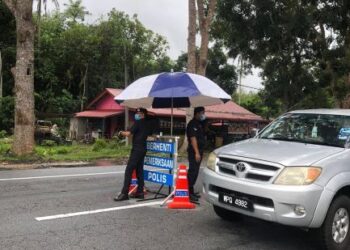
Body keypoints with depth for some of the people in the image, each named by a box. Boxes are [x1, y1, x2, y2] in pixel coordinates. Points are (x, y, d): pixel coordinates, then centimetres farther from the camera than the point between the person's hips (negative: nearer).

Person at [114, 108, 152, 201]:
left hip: (136, 149, -9)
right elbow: (150, 134, 26)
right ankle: (140, 192, 13)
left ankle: (124, 193, -13)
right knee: (139, 170, 12)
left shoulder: (138, 123, -9)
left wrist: (121, 133, 3)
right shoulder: (147, 124, 13)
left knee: (128, 170, -10)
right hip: (143, 149, 9)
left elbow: (128, 133, -14)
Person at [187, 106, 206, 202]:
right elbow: (193, 138, -20)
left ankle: (191, 192, 19)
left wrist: (200, 152, 18)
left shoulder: (199, 124, 18)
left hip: (198, 151, 10)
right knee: (192, 171, -11)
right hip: (194, 151, -10)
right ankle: (189, 193, -10)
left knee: (195, 172, 12)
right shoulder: (192, 124, -13)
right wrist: (197, 152, -25)